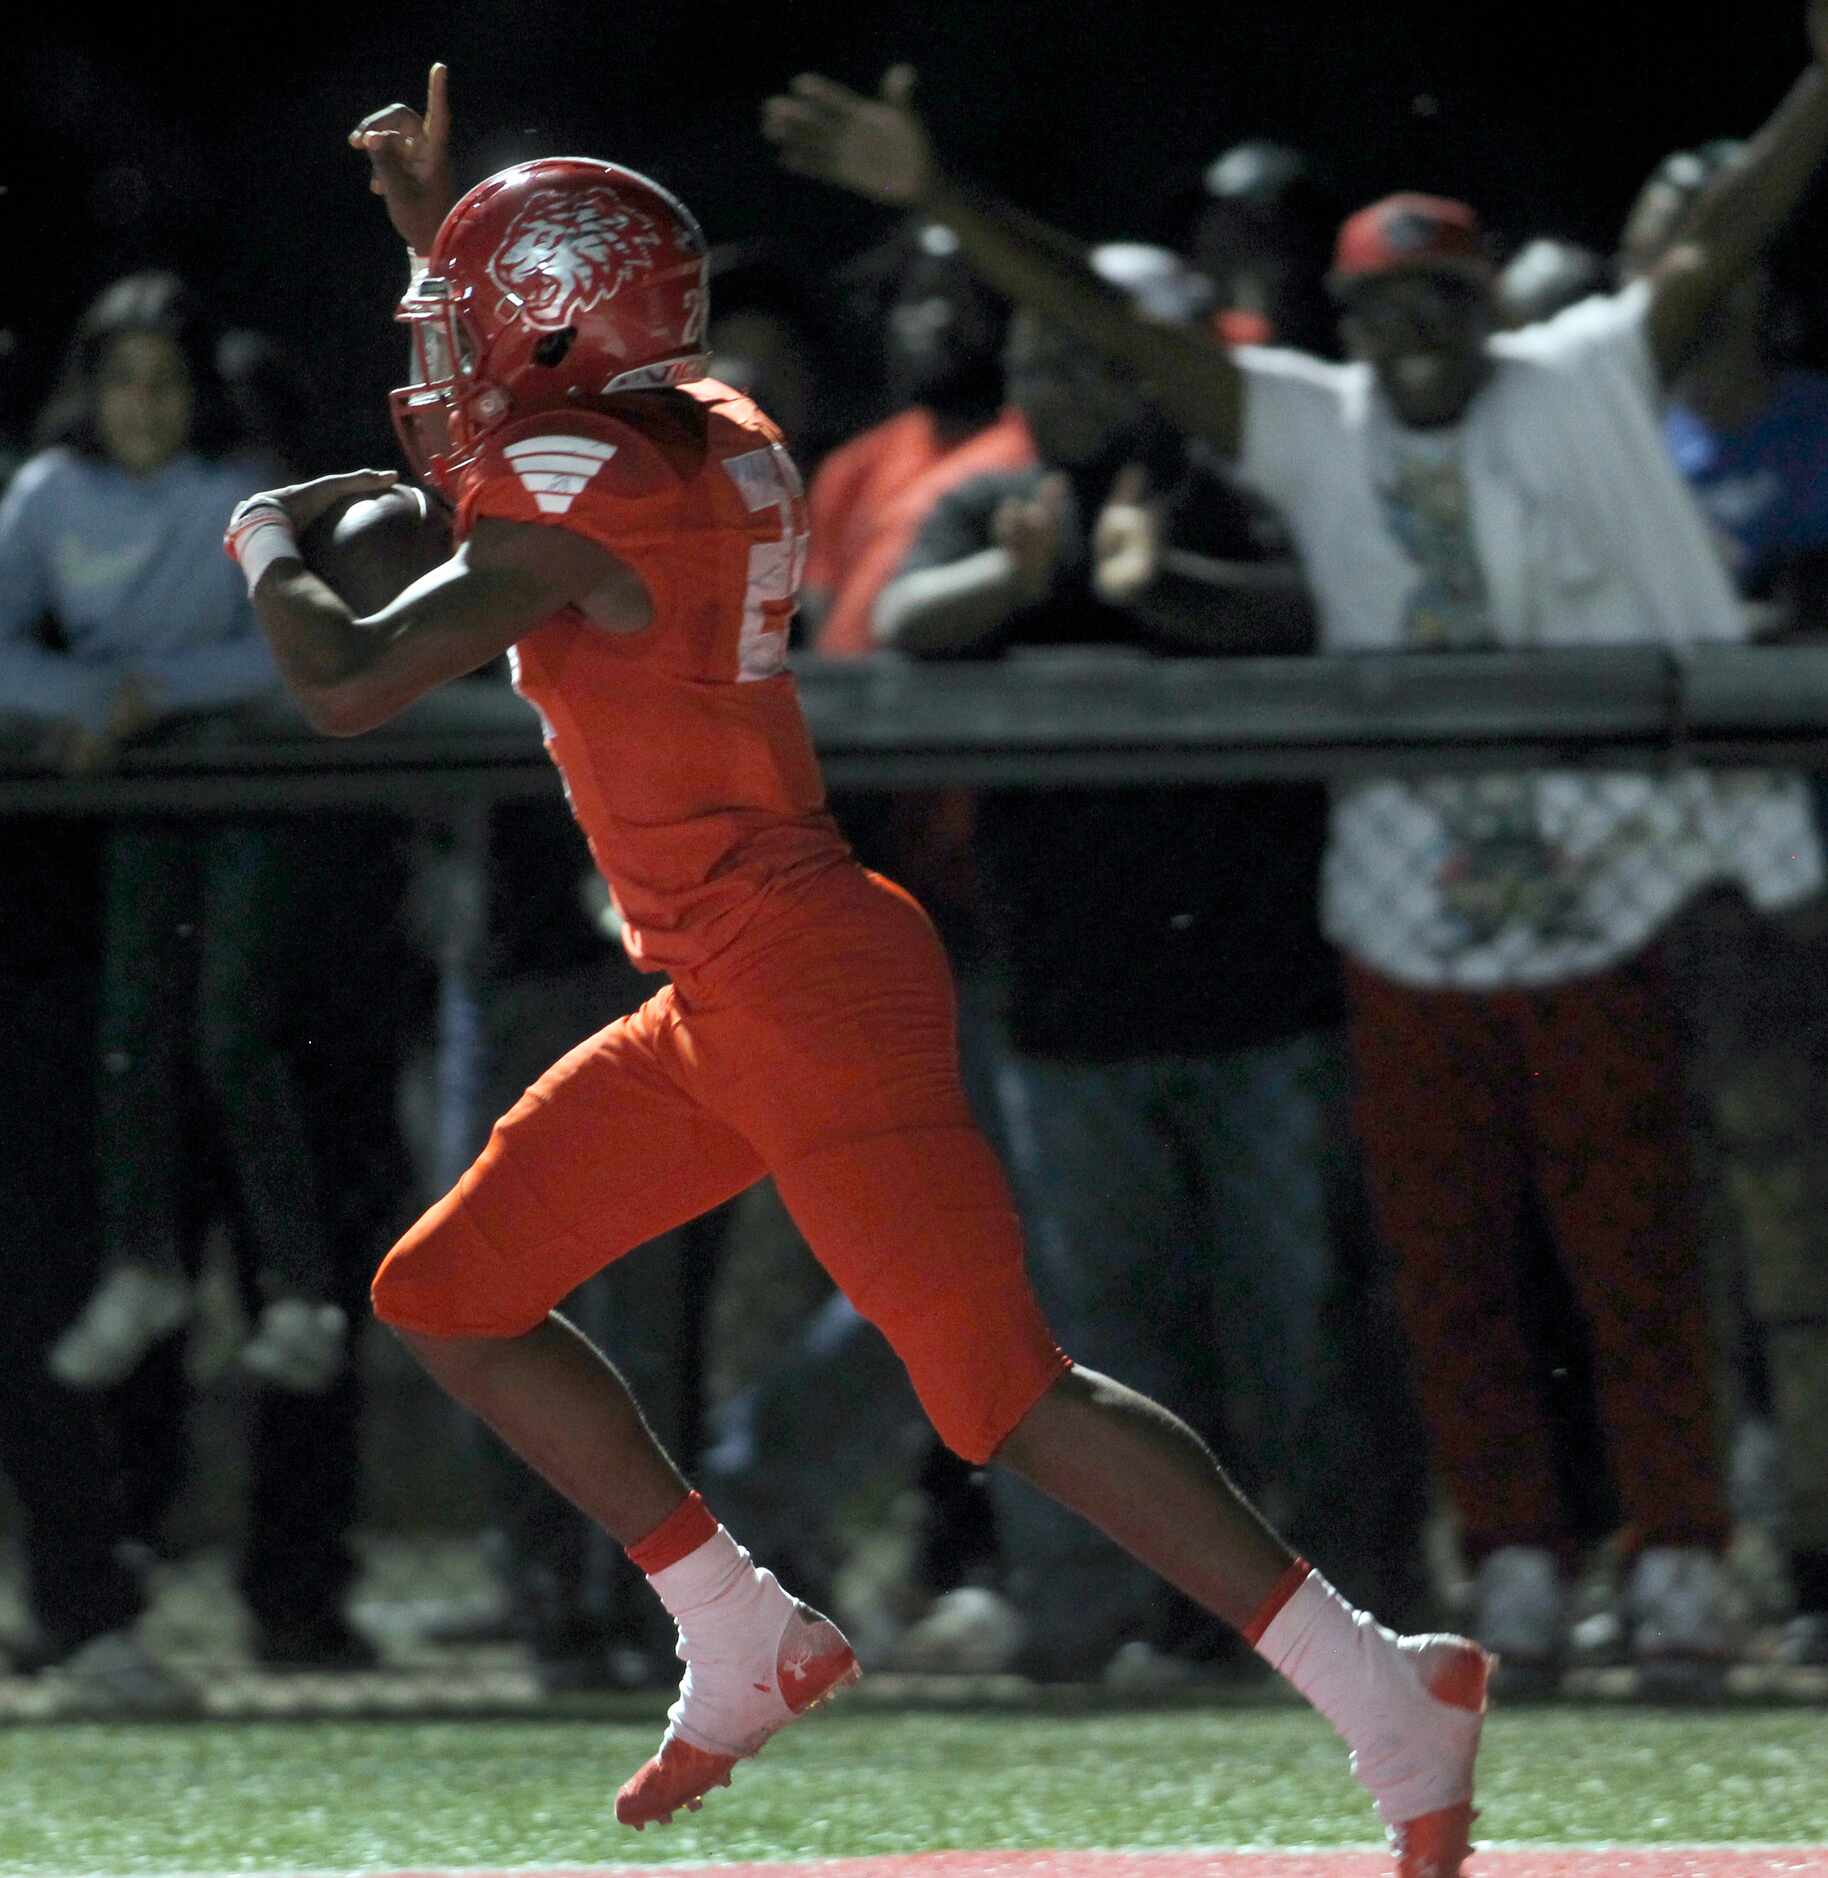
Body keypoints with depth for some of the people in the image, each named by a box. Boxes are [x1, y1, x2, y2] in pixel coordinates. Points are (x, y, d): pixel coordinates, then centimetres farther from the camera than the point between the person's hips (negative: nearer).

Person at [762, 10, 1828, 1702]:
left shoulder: (1580, 390, 1)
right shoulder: (1311, 429, 4)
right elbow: (1108, 323, -1)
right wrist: (935, 197, -10)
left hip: (1602, 919, -2)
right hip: (1412, 935, 2)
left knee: (1639, 1266, 1)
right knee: (1448, 1275, 6)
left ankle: (1680, 1569, 9)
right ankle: (1518, 1579, 16)